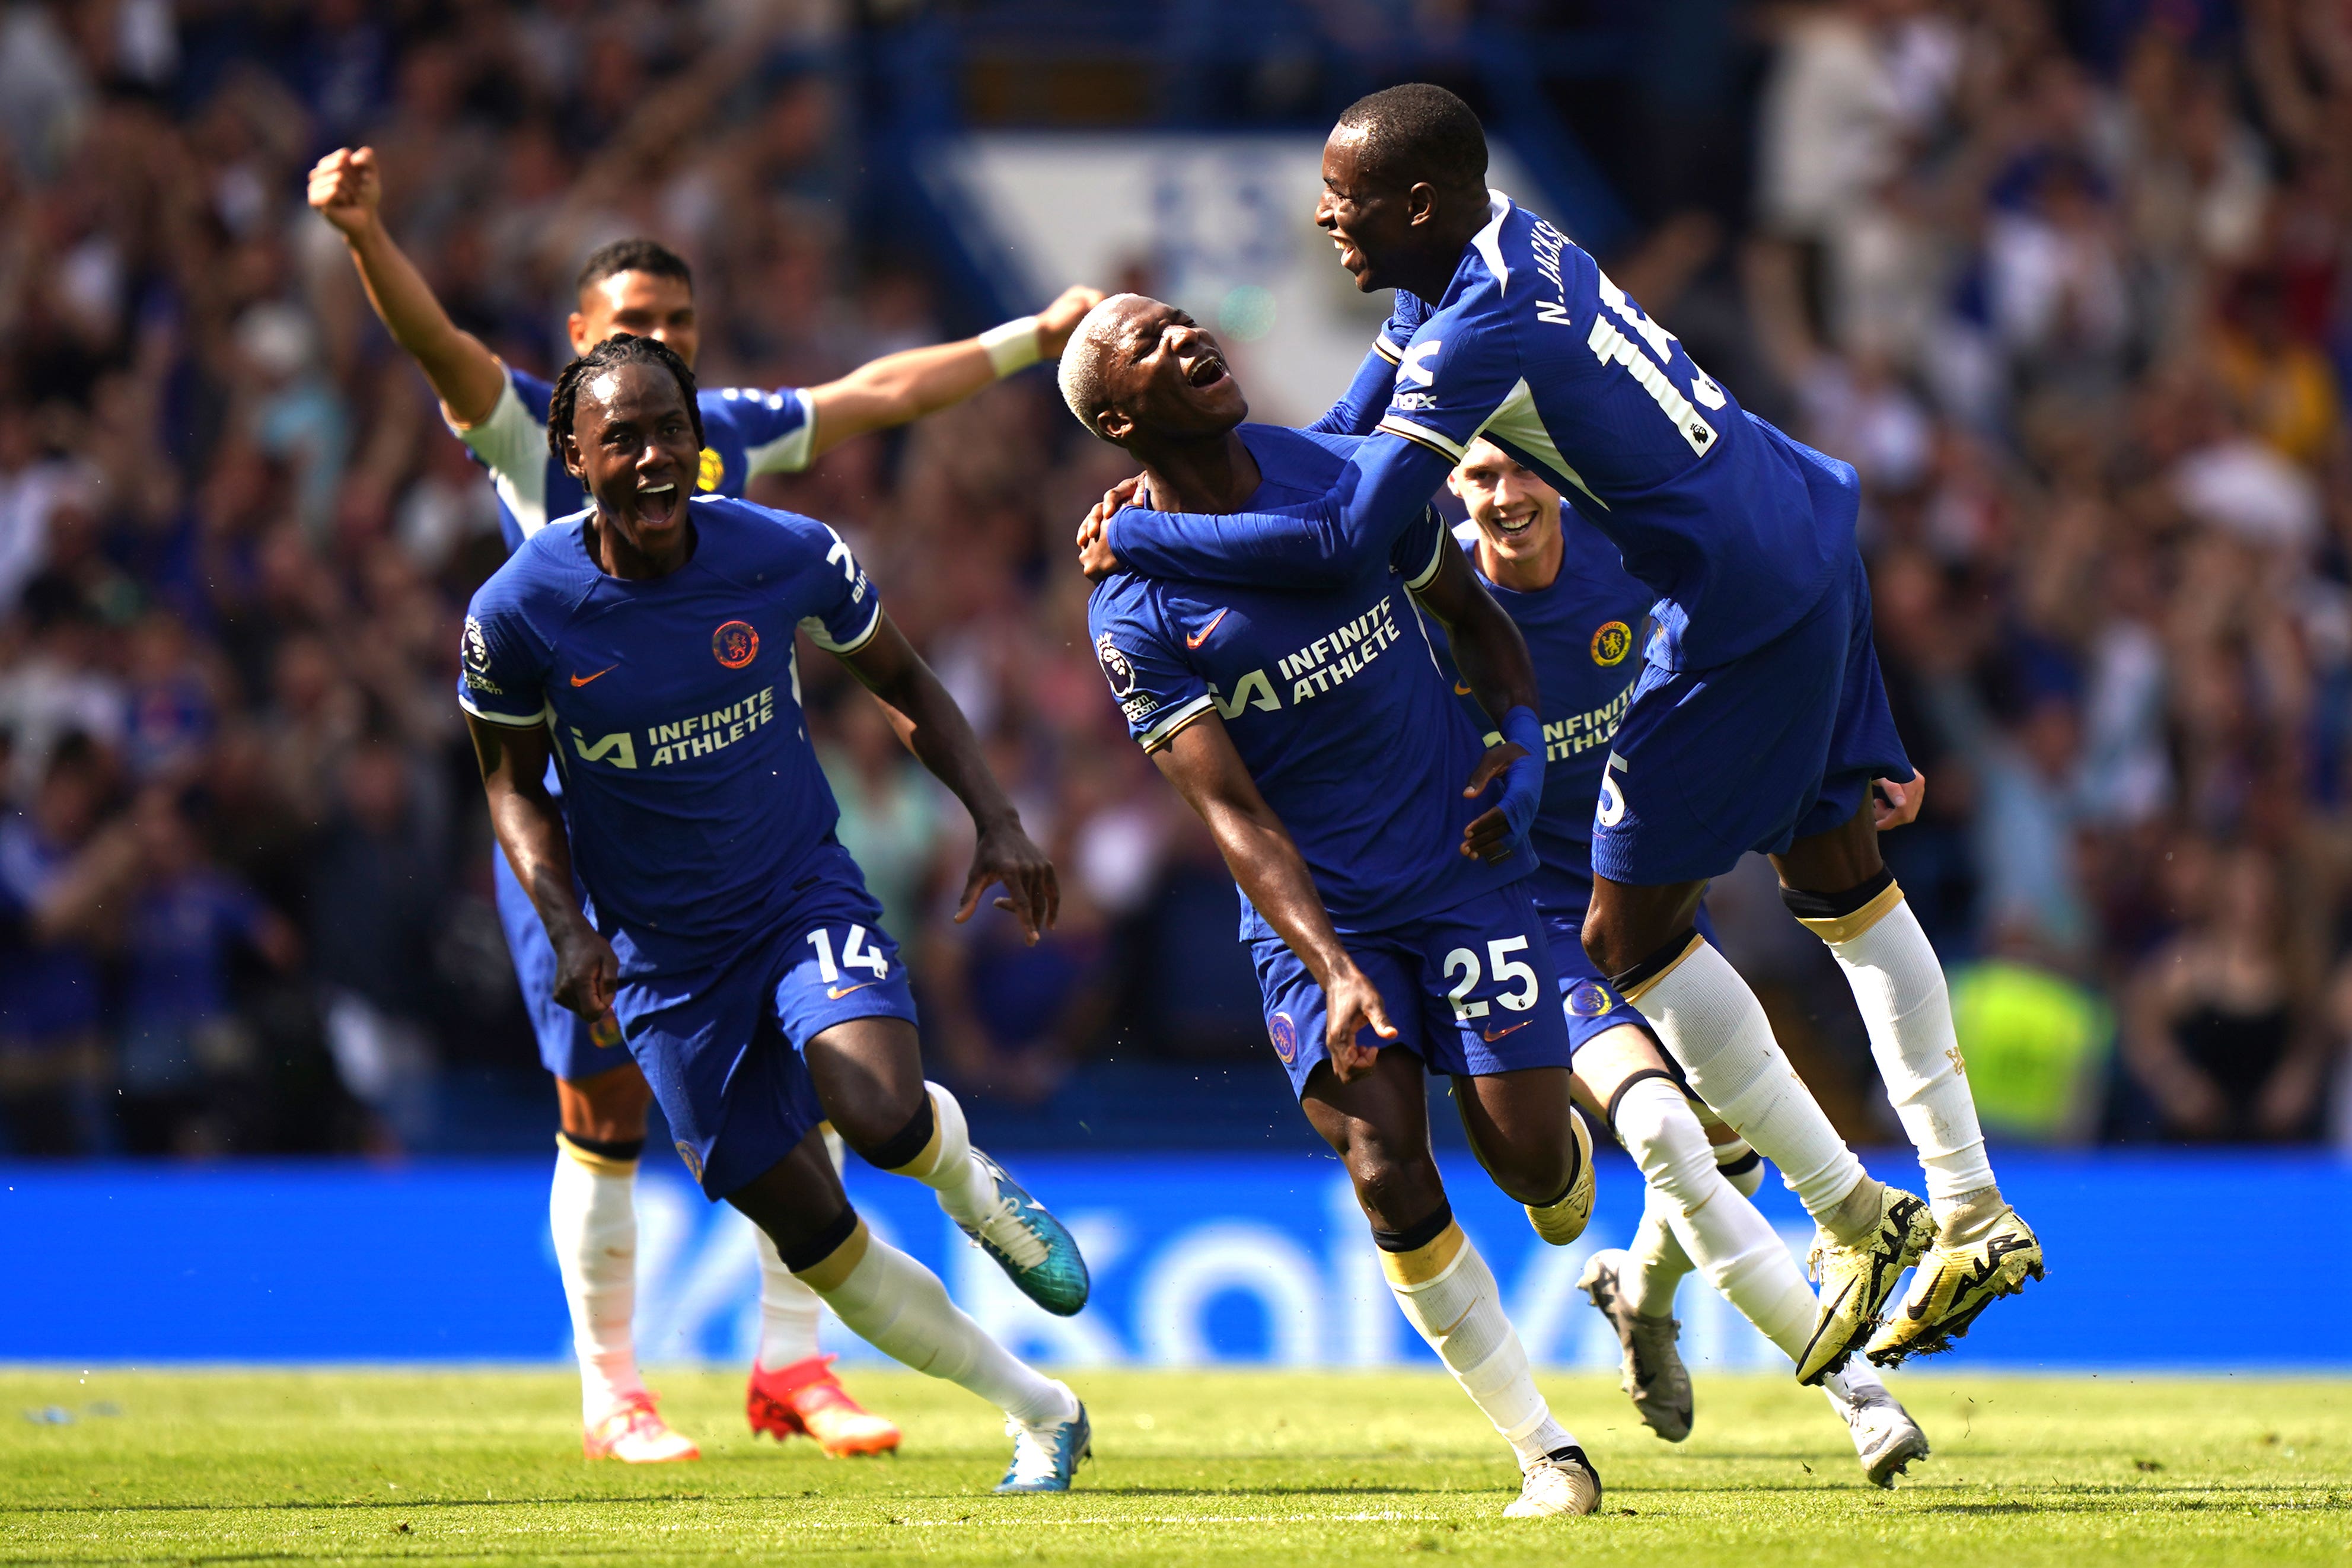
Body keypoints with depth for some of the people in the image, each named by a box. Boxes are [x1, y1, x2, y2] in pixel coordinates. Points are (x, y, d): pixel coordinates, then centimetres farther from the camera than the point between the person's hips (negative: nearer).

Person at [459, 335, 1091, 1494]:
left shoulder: (790, 558, -13)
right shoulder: (519, 612, -15)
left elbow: (899, 682, 6)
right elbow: (515, 786, 2)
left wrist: (993, 815, -8)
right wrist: (568, 928, -14)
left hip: (803, 897, -1)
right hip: (662, 956, 1)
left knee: (881, 1113, -30)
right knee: (812, 1233, 2)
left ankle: (976, 1191, 9)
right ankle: (1037, 1410, 21)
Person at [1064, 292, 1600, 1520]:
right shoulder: (1135, 612, -13)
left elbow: (1468, 612, 13)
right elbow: (1235, 817, -18)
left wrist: (1522, 736, -6)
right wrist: (1335, 972, -30)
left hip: (1462, 861, 2)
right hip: (1314, 909, -1)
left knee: (1523, 1151, -8)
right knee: (1386, 1166, -16)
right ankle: (1546, 1452, -3)